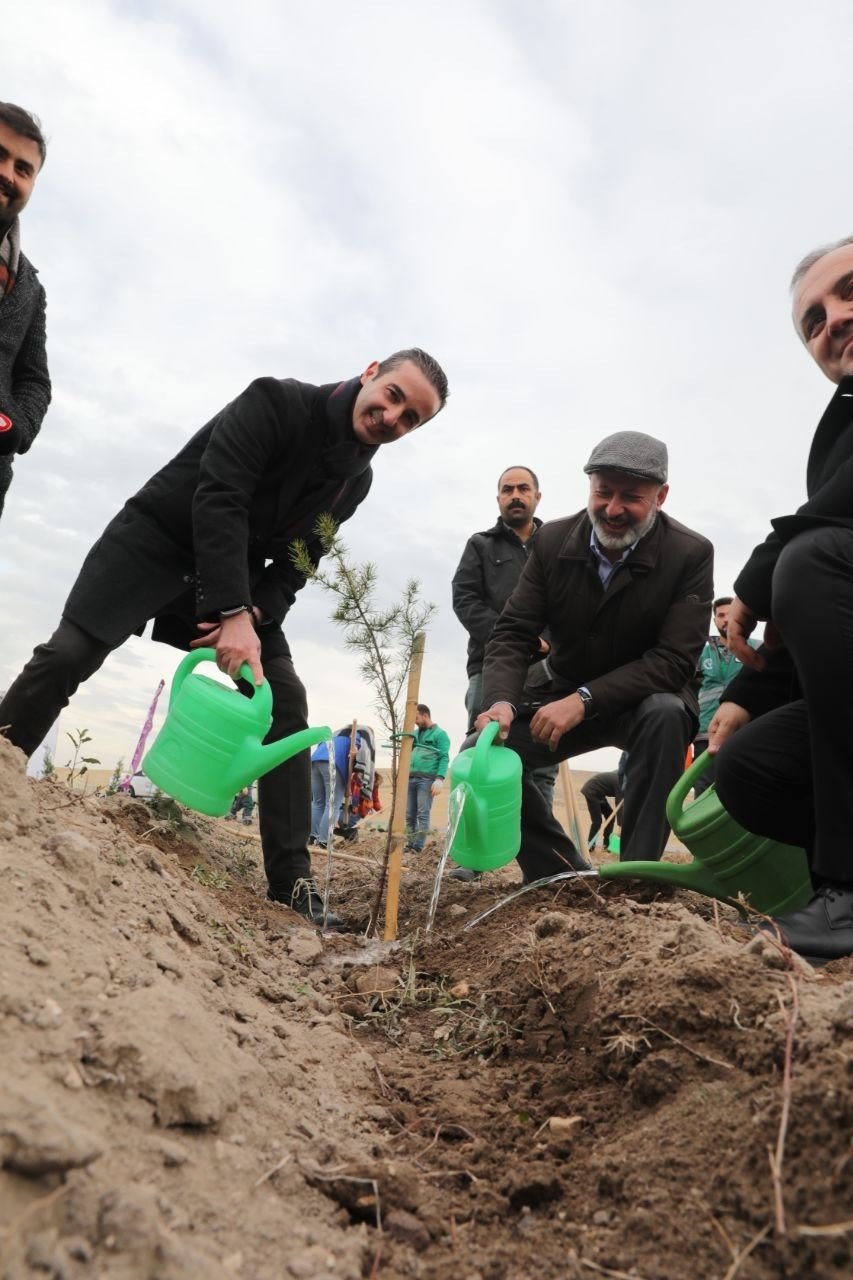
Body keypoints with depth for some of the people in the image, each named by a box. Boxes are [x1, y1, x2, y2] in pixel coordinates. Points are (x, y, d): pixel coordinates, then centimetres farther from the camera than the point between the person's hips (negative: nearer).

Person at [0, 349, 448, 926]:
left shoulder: (356, 480, 1)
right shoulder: (276, 402, -18)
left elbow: (296, 562, 1)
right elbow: (218, 499, -28)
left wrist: (254, 613, -20)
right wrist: (232, 613, -38)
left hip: (240, 577, 5)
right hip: (156, 542, -5)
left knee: (286, 704, -8)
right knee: (68, 656, -20)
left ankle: (292, 880, -4)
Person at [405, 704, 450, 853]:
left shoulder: (440, 734, 1)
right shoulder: (415, 733, 20)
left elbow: (444, 758, -7)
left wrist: (439, 779, -18)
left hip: (427, 779, -6)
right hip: (410, 778, 6)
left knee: (423, 815, -6)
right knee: (409, 815, 5)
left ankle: (417, 847, -5)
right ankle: (411, 844, 12)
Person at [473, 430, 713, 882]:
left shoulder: (692, 554, -18)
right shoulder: (553, 540, -10)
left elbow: (674, 661, -23)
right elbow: (512, 633, -10)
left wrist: (584, 700, -33)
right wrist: (501, 701, -30)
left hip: (645, 700, -3)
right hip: (561, 692, 3)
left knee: (666, 714, -37)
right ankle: (569, 875, 0)